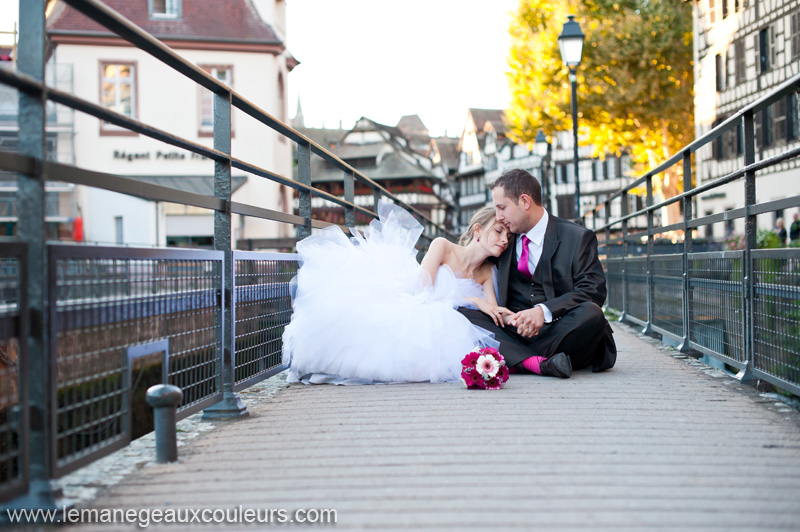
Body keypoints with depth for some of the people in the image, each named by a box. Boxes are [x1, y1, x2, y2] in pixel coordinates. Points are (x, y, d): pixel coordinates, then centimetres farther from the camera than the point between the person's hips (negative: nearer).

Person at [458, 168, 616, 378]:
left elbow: (593, 290, -9)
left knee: (591, 314, -35)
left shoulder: (578, 237, 3)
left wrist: (544, 311, -24)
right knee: (461, 314, -22)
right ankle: (538, 363, -38)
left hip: (559, 332, -3)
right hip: (514, 332, 3)